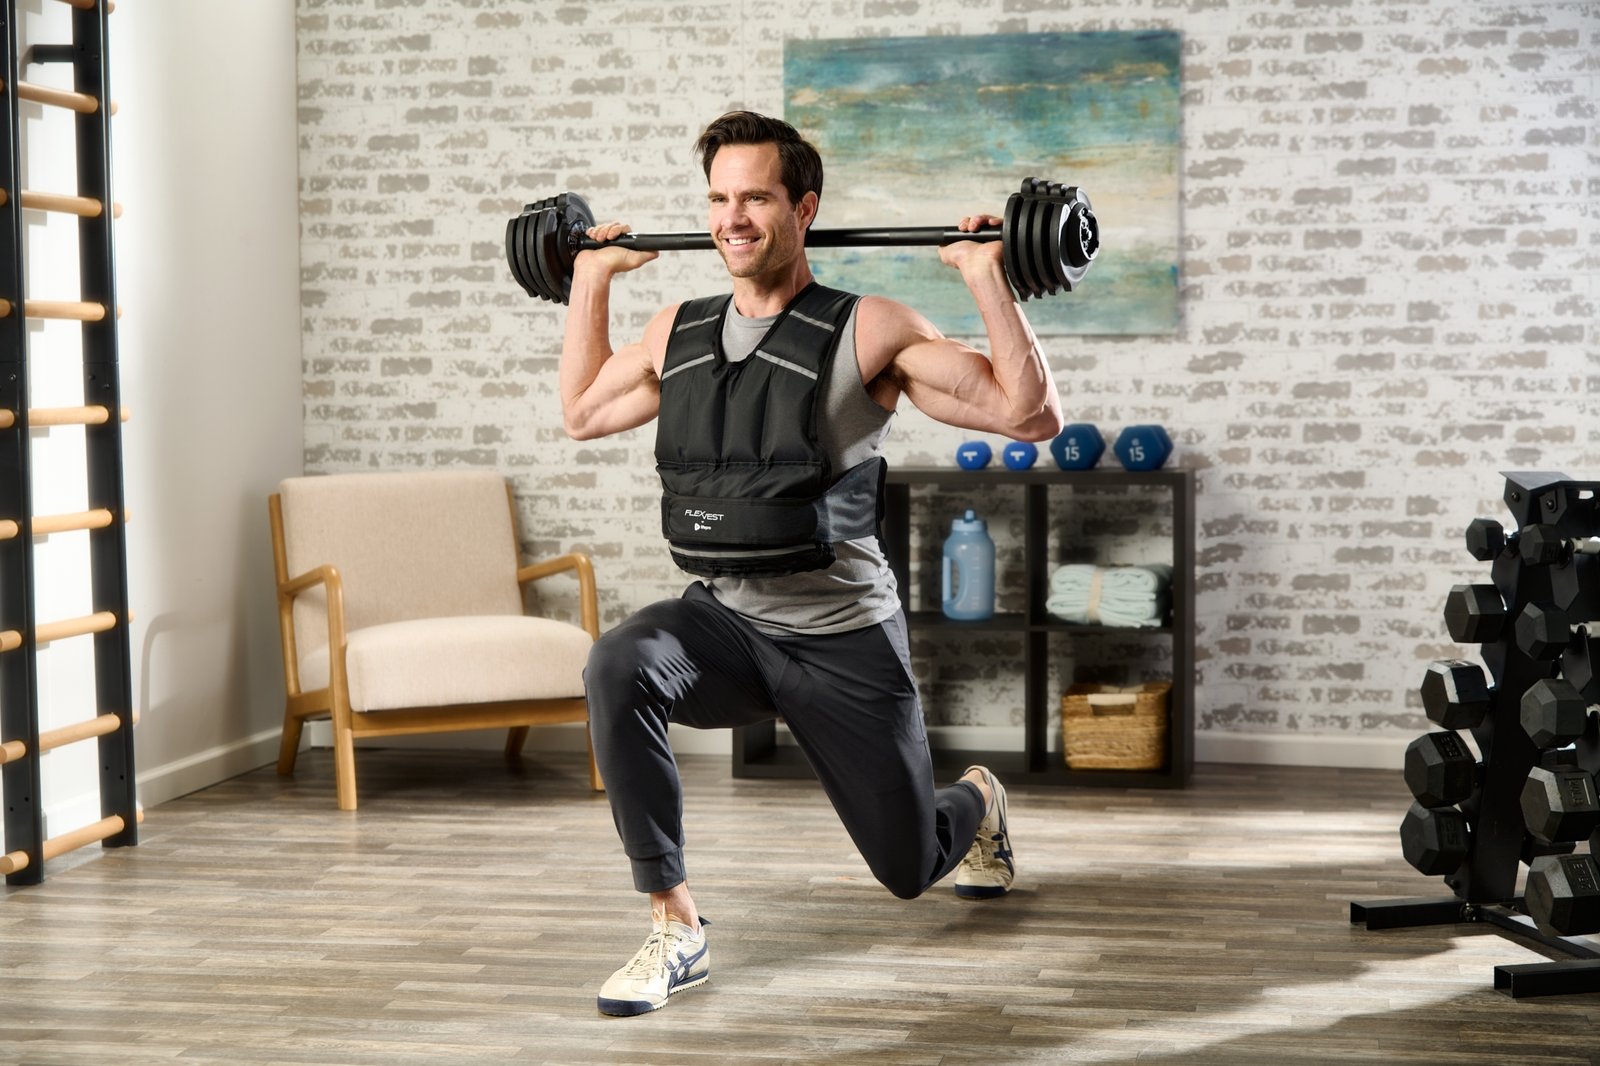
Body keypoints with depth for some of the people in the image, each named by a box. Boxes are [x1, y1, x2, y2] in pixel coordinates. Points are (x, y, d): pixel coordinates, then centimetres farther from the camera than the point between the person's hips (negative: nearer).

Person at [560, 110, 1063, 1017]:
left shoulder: (869, 335, -14)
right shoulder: (678, 334, 2)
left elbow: (1034, 416, -15)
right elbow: (583, 413, 20)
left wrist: (989, 281, -22)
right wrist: (592, 280, 15)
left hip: (842, 637, -3)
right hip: (725, 620, 3)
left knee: (910, 868, 12)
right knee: (618, 668, -32)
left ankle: (978, 806, 53)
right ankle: (677, 931, -22)